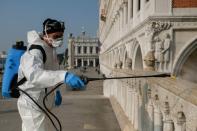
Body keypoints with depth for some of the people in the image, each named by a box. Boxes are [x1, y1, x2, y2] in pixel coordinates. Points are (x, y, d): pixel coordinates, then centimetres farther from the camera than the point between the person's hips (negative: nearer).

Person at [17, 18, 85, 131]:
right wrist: (63, 75, -58)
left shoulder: (51, 49, 4)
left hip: (40, 104, 9)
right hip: (32, 106, -9)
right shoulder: (34, 52, -25)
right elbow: (34, 74, -46)